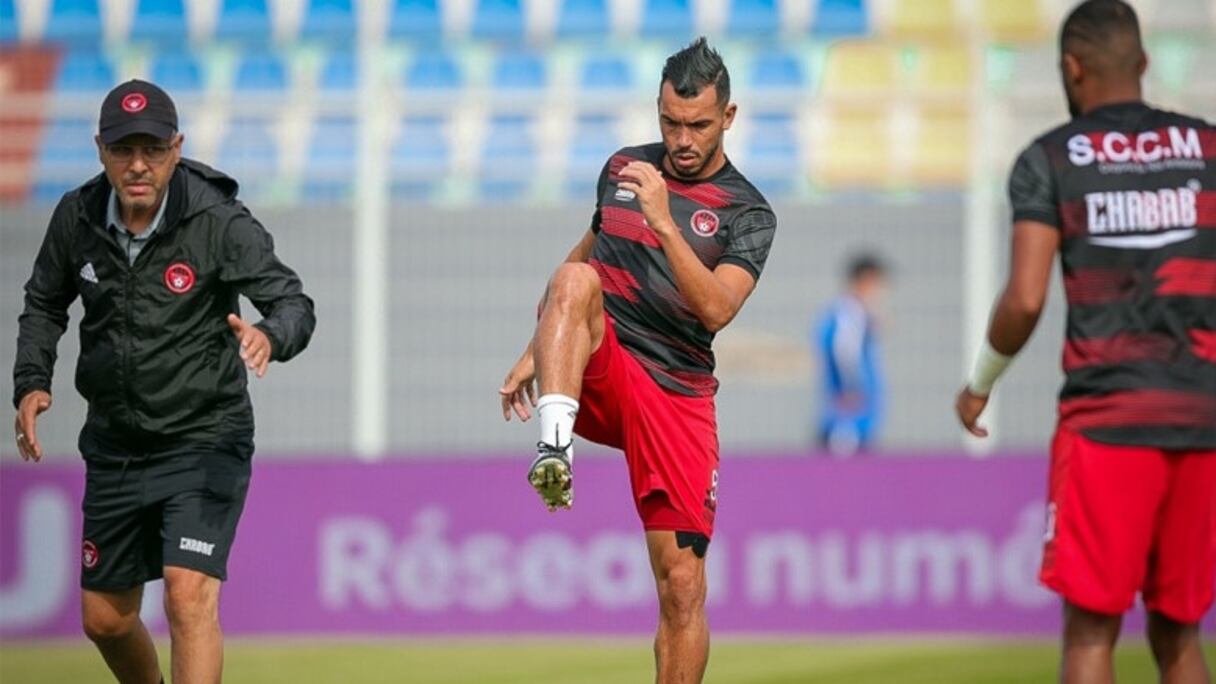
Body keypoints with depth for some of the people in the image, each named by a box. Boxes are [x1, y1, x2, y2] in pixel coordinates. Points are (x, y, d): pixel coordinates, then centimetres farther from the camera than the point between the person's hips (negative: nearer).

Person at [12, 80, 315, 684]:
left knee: (189, 595, -23)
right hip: (115, 445, 5)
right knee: (105, 620, 14)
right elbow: (44, 304, 13)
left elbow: (293, 302, -20)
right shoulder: (76, 219, -4)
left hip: (203, 437, -5)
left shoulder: (219, 223, -17)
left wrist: (269, 336, -43)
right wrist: (31, 382, -3)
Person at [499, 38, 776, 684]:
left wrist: (664, 223, -24)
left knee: (683, 587, -6)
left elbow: (716, 310, -15)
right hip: (597, 371, 1)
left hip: (676, 394, -1)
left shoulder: (747, 214, 1)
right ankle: (554, 443, -50)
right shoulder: (623, 168, 12)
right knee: (575, 278, -32)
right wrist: (535, 352, 22)